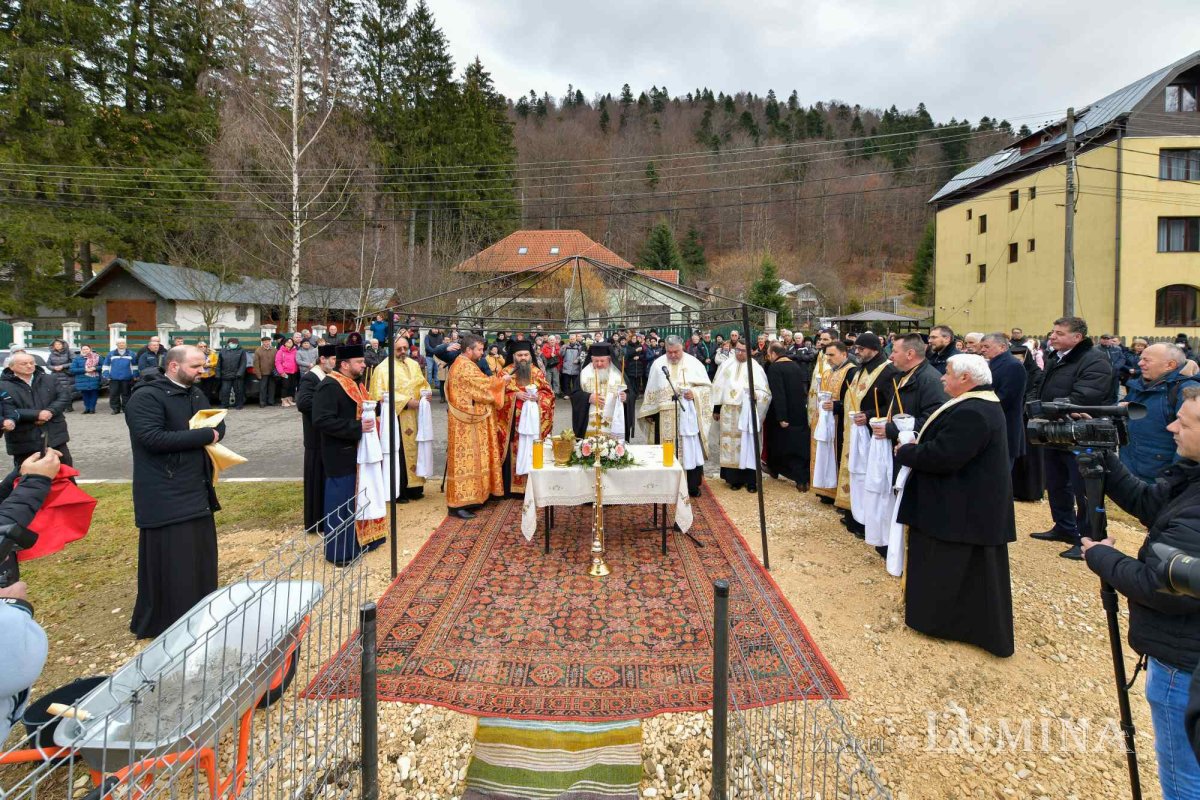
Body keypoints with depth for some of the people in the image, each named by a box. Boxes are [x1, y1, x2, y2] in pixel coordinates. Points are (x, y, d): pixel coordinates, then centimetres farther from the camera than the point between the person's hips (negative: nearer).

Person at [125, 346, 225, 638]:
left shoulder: (195, 393, 13)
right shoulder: (146, 397, -14)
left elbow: (219, 425, 12)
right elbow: (153, 438, -26)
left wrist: (211, 432, -12)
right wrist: (203, 435, -21)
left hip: (198, 493, 8)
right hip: (166, 498, -8)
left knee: (202, 558, 15)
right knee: (171, 565, -1)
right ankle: (167, 628, 15)